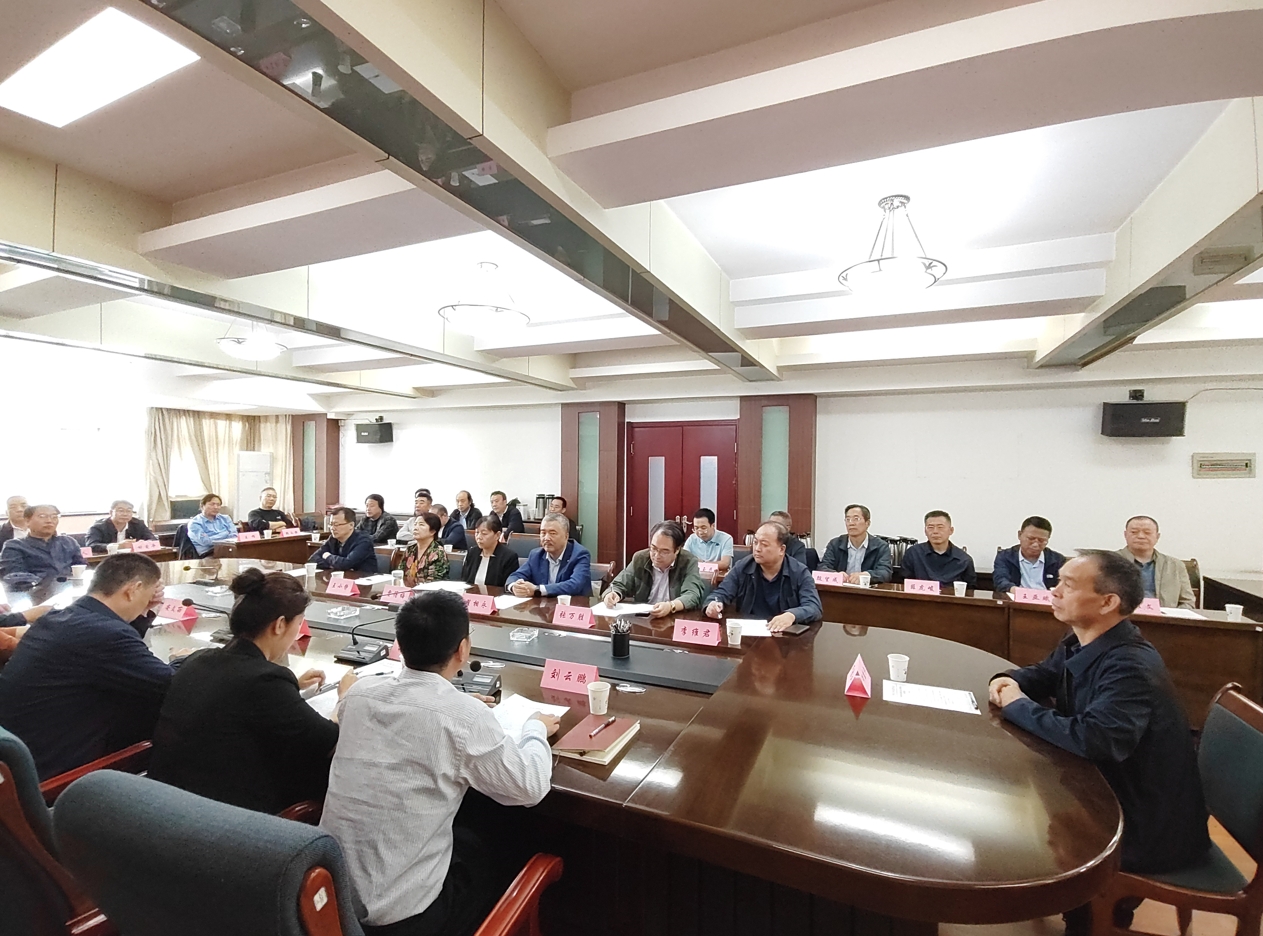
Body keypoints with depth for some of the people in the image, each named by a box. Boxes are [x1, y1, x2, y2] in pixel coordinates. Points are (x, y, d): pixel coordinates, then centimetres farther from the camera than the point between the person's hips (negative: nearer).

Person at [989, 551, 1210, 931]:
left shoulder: (1131, 667, -30)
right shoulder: (1080, 645, -3)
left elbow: (1092, 739, -41)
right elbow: (1042, 675, 13)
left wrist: (1017, 706, -26)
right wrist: (1008, 680, -9)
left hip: (1150, 824, -8)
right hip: (1111, 791, 8)